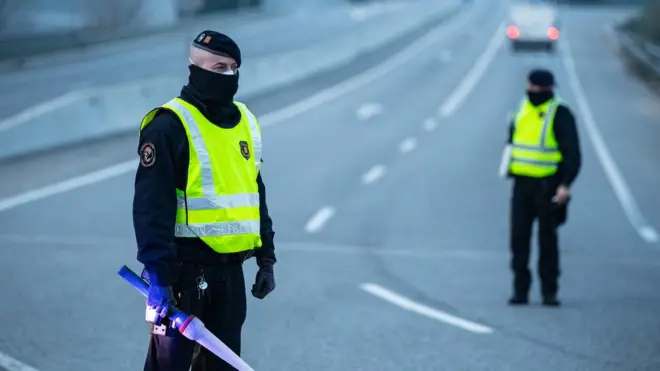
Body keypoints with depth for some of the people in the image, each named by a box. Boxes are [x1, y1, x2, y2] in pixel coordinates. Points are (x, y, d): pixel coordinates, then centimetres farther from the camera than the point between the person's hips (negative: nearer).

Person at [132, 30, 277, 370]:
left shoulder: (246, 122, 13)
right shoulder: (168, 126, -12)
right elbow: (151, 208, -16)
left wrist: (266, 258, 17)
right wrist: (158, 276, -22)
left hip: (231, 272, 7)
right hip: (184, 270, -7)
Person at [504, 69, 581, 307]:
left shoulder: (560, 114, -8)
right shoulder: (522, 110, 10)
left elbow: (572, 153, -11)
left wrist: (565, 185, -20)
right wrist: (511, 168, 16)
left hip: (547, 185, -5)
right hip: (522, 182, 5)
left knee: (547, 238, 1)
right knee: (519, 237, 1)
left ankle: (549, 292, 9)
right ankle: (520, 290, 7)